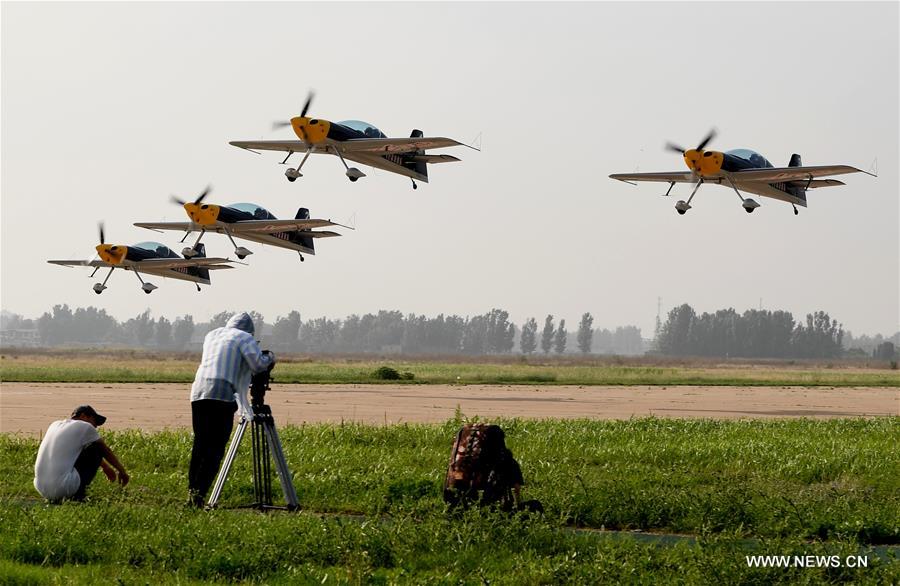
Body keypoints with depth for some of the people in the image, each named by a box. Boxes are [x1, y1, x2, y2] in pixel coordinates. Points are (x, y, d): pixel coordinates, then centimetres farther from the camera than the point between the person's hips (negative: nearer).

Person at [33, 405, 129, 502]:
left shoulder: (55, 425, 23)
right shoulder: (85, 427, 3)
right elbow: (106, 451, 17)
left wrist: (105, 466, 48)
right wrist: (121, 471, 34)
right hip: (64, 488, -7)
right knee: (97, 448, 8)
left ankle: (56, 499, 16)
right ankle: (78, 496, 3)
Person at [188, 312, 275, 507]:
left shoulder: (211, 335, 26)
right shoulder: (244, 338, 7)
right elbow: (259, 364, -2)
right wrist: (270, 357, 19)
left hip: (199, 391, 6)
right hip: (222, 395, -6)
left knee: (200, 445, 9)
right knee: (216, 449, -8)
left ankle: (191, 493, 4)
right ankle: (199, 493, -19)